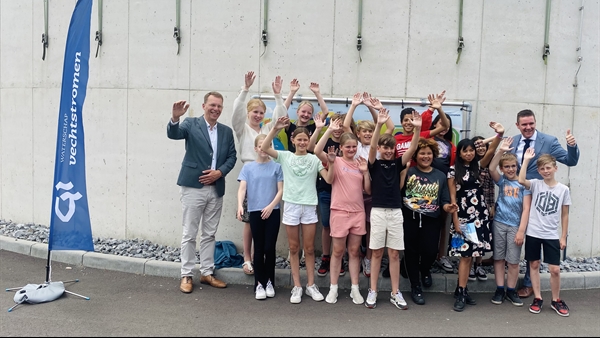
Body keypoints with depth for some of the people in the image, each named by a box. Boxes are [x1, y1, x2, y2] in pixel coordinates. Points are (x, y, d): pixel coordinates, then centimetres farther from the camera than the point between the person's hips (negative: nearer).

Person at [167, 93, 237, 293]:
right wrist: (175, 118, -38)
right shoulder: (191, 124, -1)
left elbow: (232, 157, 8)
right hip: (193, 187, -4)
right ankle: (186, 275, 12)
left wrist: (219, 172, -9)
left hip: (216, 189, 4)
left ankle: (207, 273, 23)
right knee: (189, 234, 2)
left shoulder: (227, 131, 11)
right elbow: (173, 134, -18)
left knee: (209, 234, 12)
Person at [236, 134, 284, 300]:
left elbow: (280, 190, 1)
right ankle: (259, 283, 13)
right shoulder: (248, 167, 4)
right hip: (255, 212, 1)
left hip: (272, 212, -1)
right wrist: (240, 205, -20)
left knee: (270, 248, 1)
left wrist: (270, 206, -11)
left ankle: (269, 281, 17)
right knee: (259, 248, 6)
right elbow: (242, 188, -4)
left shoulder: (276, 166, 2)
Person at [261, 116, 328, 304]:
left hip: (309, 206, 0)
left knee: (309, 248, 7)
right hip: (291, 205, 0)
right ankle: (297, 287, 15)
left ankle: (311, 285, 18)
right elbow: (264, 148, -10)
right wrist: (275, 129, -19)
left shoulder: (314, 159, 4)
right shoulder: (285, 156, 3)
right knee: (294, 248, 6)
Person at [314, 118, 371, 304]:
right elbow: (317, 151, -22)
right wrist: (329, 130, -25)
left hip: (358, 212, 4)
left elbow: (368, 190, 6)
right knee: (338, 251, 5)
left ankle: (355, 289, 17)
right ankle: (333, 288, 16)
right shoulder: (336, 161, -3)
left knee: (354, 251, 9)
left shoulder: (359, 164, 9)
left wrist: (365, 171, -6)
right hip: (340, 211, -3)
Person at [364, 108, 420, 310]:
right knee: (377, 253, 4)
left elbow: (412, 149, -5)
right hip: (378, 211, -2)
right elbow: (372, 146, -17)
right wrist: (379, 125, -30)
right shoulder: (374, 164, 0)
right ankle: (372, 292, 13)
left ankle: (395, 293, 14)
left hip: (396, 212, 2)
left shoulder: (397, 164, 7)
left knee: (394, 254, 6)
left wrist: (417, 129, -19)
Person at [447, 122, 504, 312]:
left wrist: (499, 134, -25)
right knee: (465, 254, -8)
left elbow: (491, 151, -8)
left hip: (480, 216, 4)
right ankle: (461, 294, -3)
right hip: (463, 216, -4)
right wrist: (456, 221, -9)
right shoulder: (453, 171, -1)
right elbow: (452, 197, -4)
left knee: (471, 254, 7)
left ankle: (461, 290, 17)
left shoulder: (478, 166, 9)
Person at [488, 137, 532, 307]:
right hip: (499, 224, 2)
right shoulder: (501, 181, 5)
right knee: (498, 258, 7)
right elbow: (491, 168, -15)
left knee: (513, 261, 5)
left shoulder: (523, 184, -1)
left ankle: (511, 290, 19)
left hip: (516, 226, -1)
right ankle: (499, 289, 16)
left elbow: (526, 209, -5)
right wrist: (501, 151, -24)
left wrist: (521, 230, -11)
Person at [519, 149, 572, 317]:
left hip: (552, 235, 0)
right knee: (534, 265, 8)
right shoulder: (535, 184, -1)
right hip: (533, 233, 0)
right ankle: (537, 298, 20)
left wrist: (563, 236, 3)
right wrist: (526, 160, -18)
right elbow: (521, 180, -24)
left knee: (555, 269, 1)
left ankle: (556, 300, 20)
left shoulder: (563, 189, 0)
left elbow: (564, 215, 4)